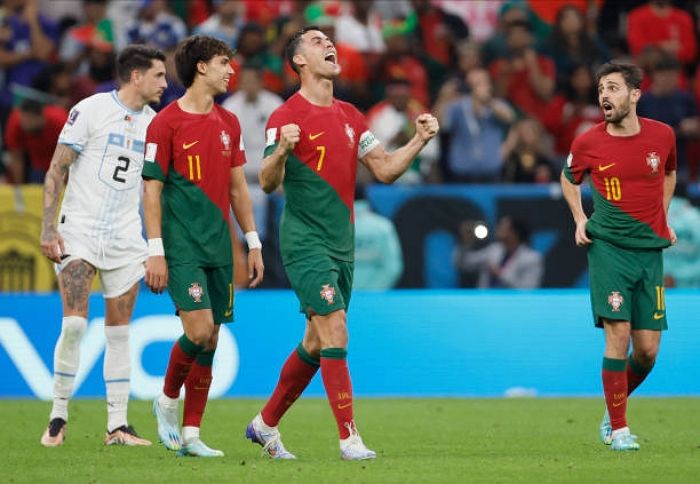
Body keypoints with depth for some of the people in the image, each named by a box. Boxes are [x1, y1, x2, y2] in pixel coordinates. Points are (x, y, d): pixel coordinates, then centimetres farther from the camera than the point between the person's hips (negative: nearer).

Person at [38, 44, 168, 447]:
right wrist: (48, 228, -12)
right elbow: (57, 170, -5)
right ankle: (59, 417, -1)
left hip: (125, 239, 5)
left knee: (119, 332, 2)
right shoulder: (91, 110, -6)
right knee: (74, 323, -14)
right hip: (80, 230, -5)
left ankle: (117, 426, 5)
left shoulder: (154, 123, 10)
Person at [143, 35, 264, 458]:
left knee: (211, 340, 3)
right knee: (199, 330, -17)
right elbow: (152, 189, -7)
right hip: (182, 246, -6)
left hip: (219, 246, 6)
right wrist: (156, 251, -13)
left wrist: (253, 243, 15)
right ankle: (167, 401, 9)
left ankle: (190, 434, 9)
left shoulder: (229, 124, 13)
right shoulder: (167, 122, -6)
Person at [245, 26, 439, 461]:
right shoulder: (287, 117, -9)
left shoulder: (349, 116, 13)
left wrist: (420, 140, 0)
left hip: (341, 242, 8)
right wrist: (281, 151, -36)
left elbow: (385, 169, 14)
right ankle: (349, 438, -15)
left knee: (316, 342, 12)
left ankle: (266, 424, 27)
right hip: (306, 241, -7)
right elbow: (268, 183, -16)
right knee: (335, 333, -16)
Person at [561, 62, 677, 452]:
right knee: (618, 334, -14)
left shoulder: (663, 135, 1)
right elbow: (569, 179, 17)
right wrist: (580, 220, 5)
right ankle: (619, 429, -4)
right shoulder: (588, 143, -3)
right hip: (609, 247, -2)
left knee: (648, 349, 0)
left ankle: (614, 408, 26)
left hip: (650, 248, 2)